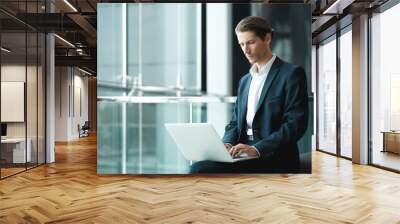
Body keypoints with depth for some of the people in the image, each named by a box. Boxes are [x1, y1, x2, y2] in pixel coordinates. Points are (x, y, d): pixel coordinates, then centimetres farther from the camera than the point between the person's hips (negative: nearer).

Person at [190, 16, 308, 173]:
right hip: (243, 157, 6)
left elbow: (296, 124, -11)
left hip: (273, 159, -6)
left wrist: (257, 149, -21)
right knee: (198, 168, -22)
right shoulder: (244, 81, 20)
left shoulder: (292, 74, -2)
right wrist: (228, 144, -4)